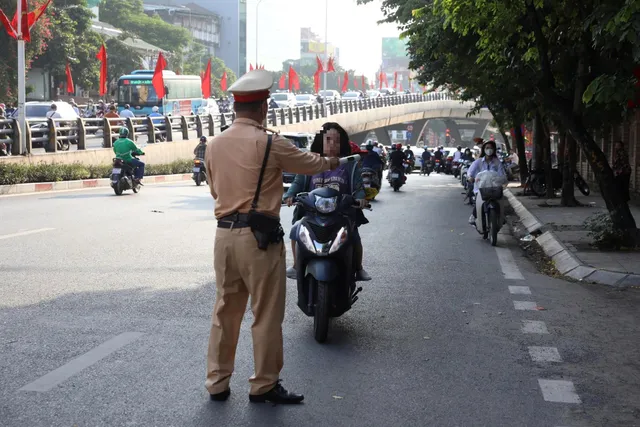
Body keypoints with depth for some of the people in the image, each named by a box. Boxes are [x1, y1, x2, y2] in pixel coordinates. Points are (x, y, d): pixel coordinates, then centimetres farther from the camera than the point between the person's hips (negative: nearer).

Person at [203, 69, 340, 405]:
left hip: (224, 234, 6)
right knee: (266, 314, 5)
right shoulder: (268, 143, -11)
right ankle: (264, 386, 14)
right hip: (258, 237, -6)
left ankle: (217, 383, 21)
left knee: (225, 311, 14)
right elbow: (309, 164, 3)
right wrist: (331, 163, 24)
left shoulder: (214, 145, 7)